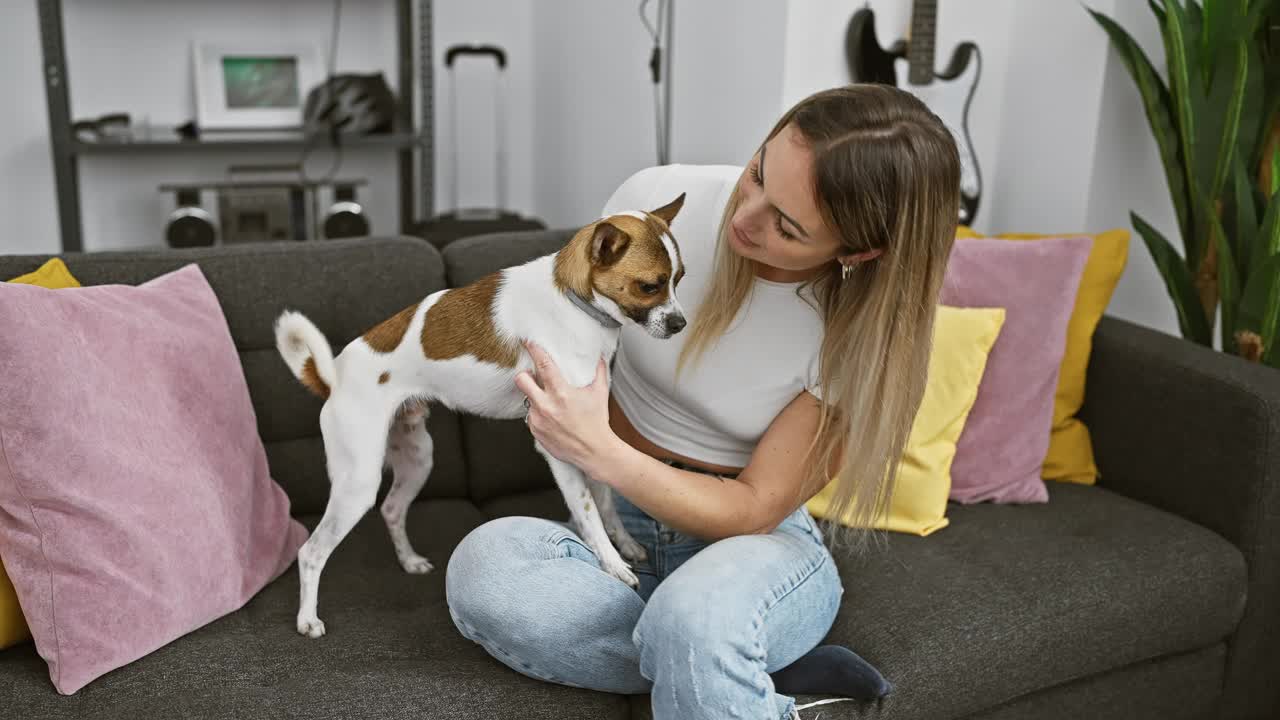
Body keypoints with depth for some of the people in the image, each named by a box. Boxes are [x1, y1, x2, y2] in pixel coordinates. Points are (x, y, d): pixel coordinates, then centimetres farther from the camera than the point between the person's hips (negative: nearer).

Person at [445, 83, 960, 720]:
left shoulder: (866, 333, -19)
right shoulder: (659, 199, -14)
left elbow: (755, 509, -15)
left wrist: (598, 451, -26)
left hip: (763, 544, -4)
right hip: (619, 522, 5)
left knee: (697, 613, -42)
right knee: (481, 564, -30)